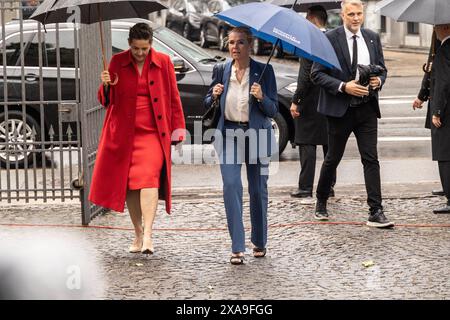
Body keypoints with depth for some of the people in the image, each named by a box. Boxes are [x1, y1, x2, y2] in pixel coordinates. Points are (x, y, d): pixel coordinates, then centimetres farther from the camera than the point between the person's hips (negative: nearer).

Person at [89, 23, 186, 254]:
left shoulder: (163, 62, 4)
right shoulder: (118, 62, 5)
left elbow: (174, 98, 10)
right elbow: (108, 100, 7)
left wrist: (178, 130, 7)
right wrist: (106, 86, -15)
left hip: (153, 133, -2)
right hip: (124, 133, 2)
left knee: (149, 178, -18)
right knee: (128, 184, 5)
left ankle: (148, 235, -23)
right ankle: (138, 234, 19)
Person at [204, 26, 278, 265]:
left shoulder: (264, 71, -3)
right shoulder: (221, 71, 4)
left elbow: (273, 110, -3)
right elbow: (208, 106, 11)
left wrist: (261, 97, -22)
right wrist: (214, 95, -10)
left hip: (256, 135, -1)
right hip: (229, 135, 1)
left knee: (258, 189, 8)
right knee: (231, 186, -12)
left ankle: (259, 242, 27)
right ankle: (237, 247, -10)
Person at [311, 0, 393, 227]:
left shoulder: (372, 38, 7)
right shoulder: (330, 39, -7)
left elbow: (382, 69, 16)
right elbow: (317, 74, -9)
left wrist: (379, 81, -7)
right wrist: (343, 87, -19)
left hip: (366, 108, 3)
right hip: (340, 108, -3)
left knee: (371, 160, -3)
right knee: (333, 159, 10)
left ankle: (376, 212, -4)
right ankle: (321, 202, 32)